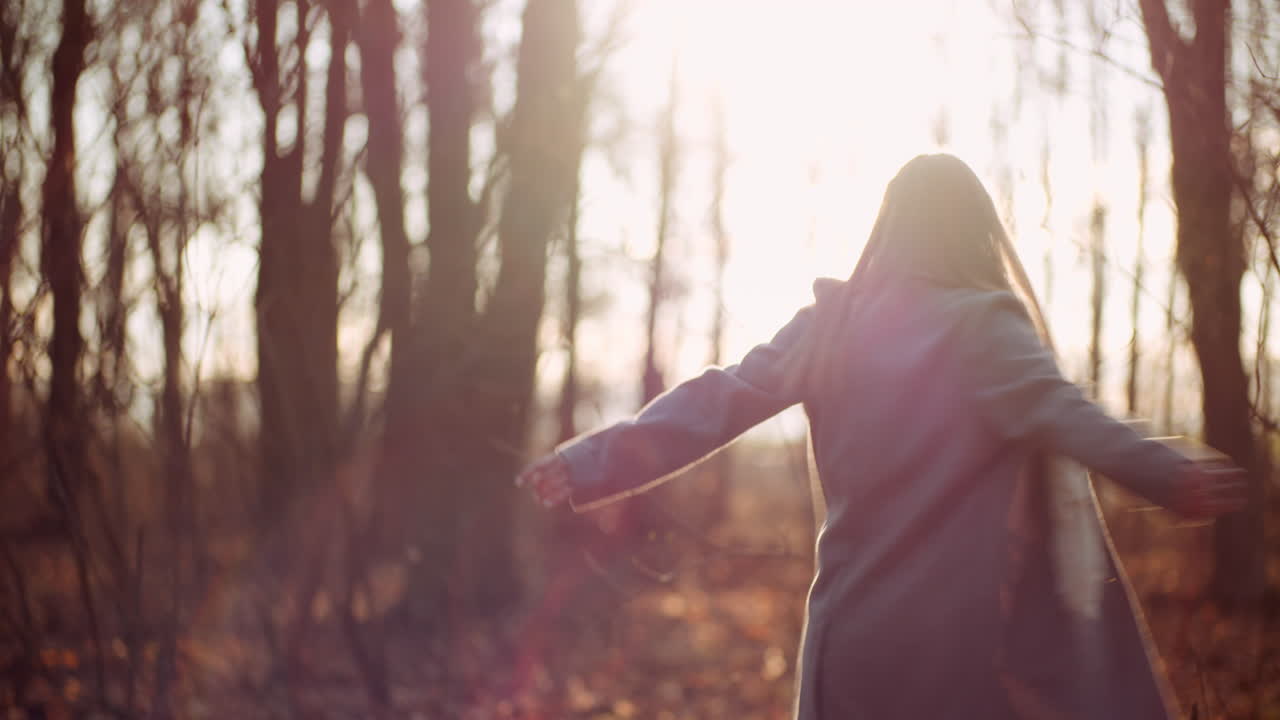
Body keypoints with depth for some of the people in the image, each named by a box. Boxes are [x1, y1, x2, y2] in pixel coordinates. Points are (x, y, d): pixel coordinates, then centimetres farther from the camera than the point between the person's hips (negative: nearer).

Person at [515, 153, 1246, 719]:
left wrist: (596, 460, 0)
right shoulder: (983, 323, -5)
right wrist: (1164, 472, -35)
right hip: (962, 630, -4)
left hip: (857, 625, 4)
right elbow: (1053, 406, -23)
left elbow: (722, 399, 0)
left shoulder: (836, 319, 6)